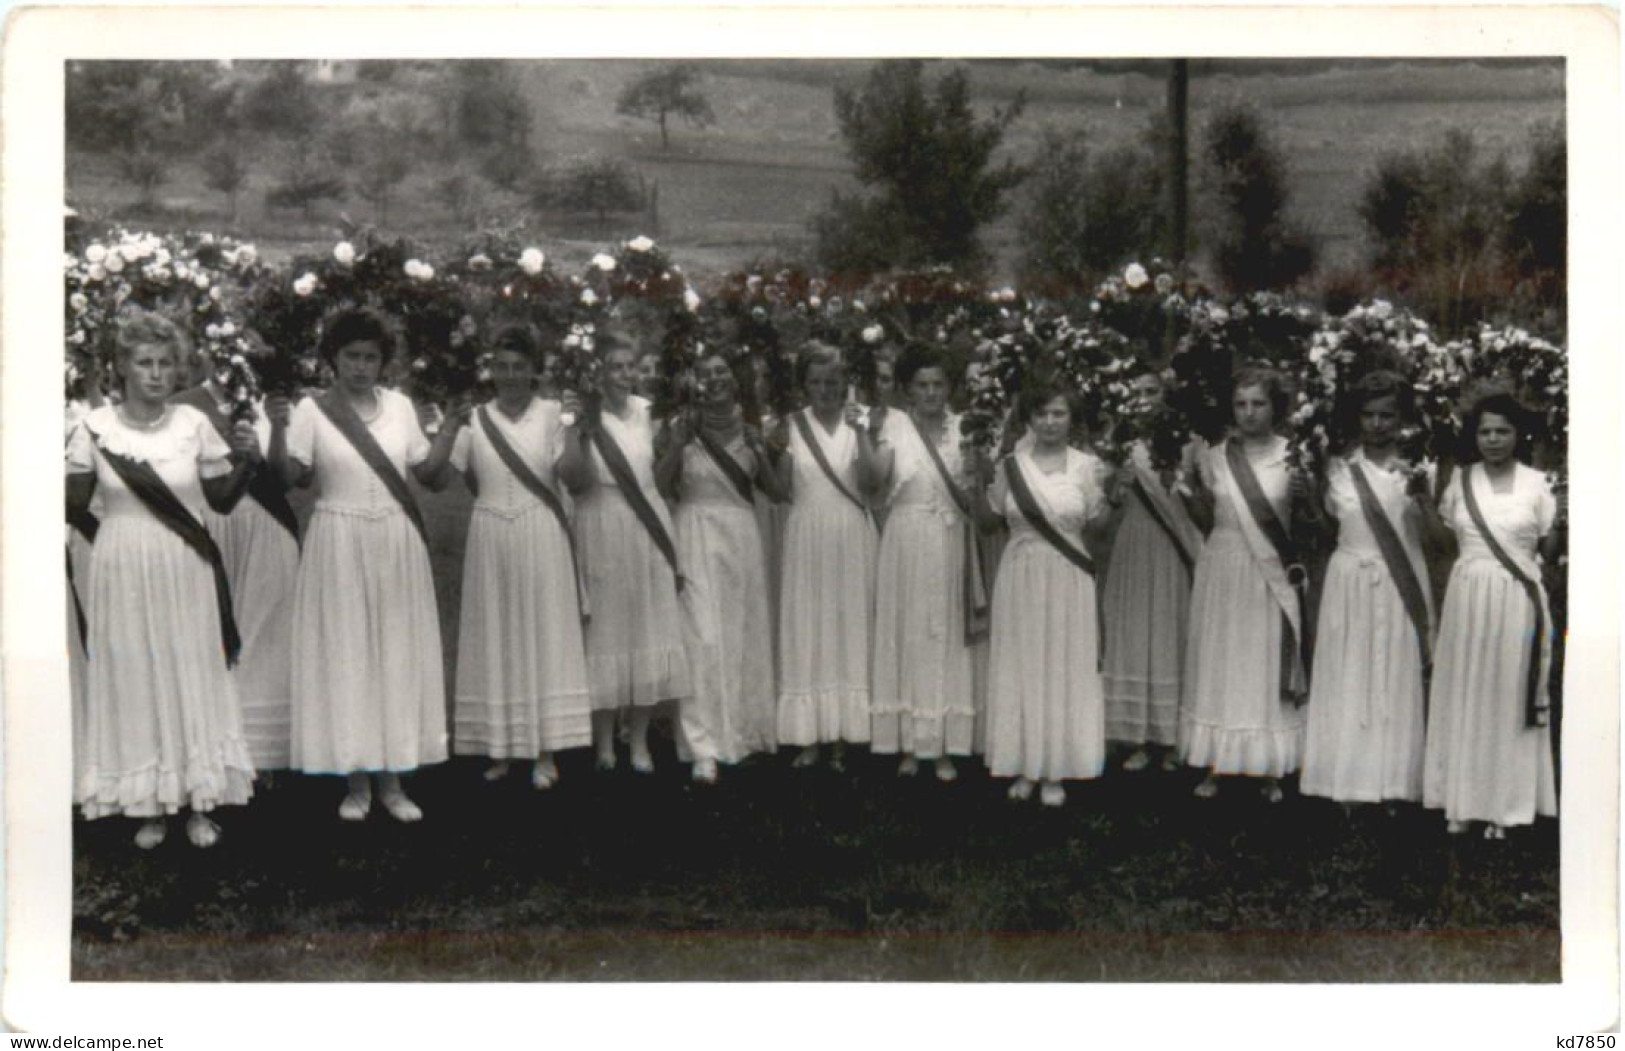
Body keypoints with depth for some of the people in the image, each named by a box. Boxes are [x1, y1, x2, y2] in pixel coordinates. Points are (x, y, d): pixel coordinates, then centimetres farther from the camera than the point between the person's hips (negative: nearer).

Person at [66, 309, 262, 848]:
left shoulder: (193, 423, 0)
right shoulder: (95, 427, -1)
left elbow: (223, 500, 6)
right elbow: (72, 509, 2)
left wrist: (246, 461, -10)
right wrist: (62, 464, -13)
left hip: (184, 571, 0)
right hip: (122, 572, 0)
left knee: (193, 677, 5)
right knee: (132, 680, 4)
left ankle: (199, 802, 16)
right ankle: (149, 803, 16)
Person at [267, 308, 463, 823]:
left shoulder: (400, 405, 6)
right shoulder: (312, 410, -2)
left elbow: (430, 475, 7)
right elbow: (289, 476, -10)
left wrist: (448, 431, -5)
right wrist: (277, 428, -23)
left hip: (397, 546, 3)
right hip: (339, 545, -2)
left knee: (397, 654, 5)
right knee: (345, 655, 2)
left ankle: (392, 780, 14)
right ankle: (356, 781, 12)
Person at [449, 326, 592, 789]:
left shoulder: (551, 412, 0)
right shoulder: (475, 419, 6)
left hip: (541, 537, -2)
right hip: (490, 538, 2)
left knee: (543, 635, 1)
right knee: (494, 639, 5)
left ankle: (546, 752, 6)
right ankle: (498, 748, 13)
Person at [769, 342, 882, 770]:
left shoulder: (859, 422, 3)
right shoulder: (792, 425, 1)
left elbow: (870, 482, -8)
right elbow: (781, 489, 2)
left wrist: (860, 431, -16)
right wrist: (777, 448, -11)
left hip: (851, 538, 0)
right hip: (806, 537, 0)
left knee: (848, 629, 3)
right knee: (806, 631, 1)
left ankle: (843, 734, 9)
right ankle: (809, 735, 7)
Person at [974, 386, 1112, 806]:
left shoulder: (1087, 465, 0)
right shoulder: (1010, 465, 3)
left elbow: (1097, 525, 2)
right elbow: (989, 518, 7)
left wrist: (1110, 493, -13)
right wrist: (977, 480, -5)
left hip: (1067, 578, -1)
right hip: (1020, 575, 1)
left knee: (1064, 667, 3)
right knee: (1021, 666, 5)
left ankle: (1055, 771, 11)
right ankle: (1024, 766, 15)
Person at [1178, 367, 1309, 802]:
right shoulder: (1214, 458, 5)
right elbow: (1204, 519, 11)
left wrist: (1307, 497, -17)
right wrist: (1194, 486, -4)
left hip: (1272, 574, -2)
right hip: (1222, 570, 2)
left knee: (1269, 667, 3)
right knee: (1218, 663, 6)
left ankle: (1270, 771, 13)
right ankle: (1214, 765, 16)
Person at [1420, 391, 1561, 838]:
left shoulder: (1535, 483, -1)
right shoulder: (1460, 479, 5)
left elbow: (1548, 552, 2)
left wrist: (1559, 523, -15)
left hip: (1516, 599, -2)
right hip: (1467, 595, 2)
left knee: (1509, 697, 3)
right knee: (1464, 695, 6)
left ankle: (1504, 804, 11)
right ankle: (1462, 800, 16)